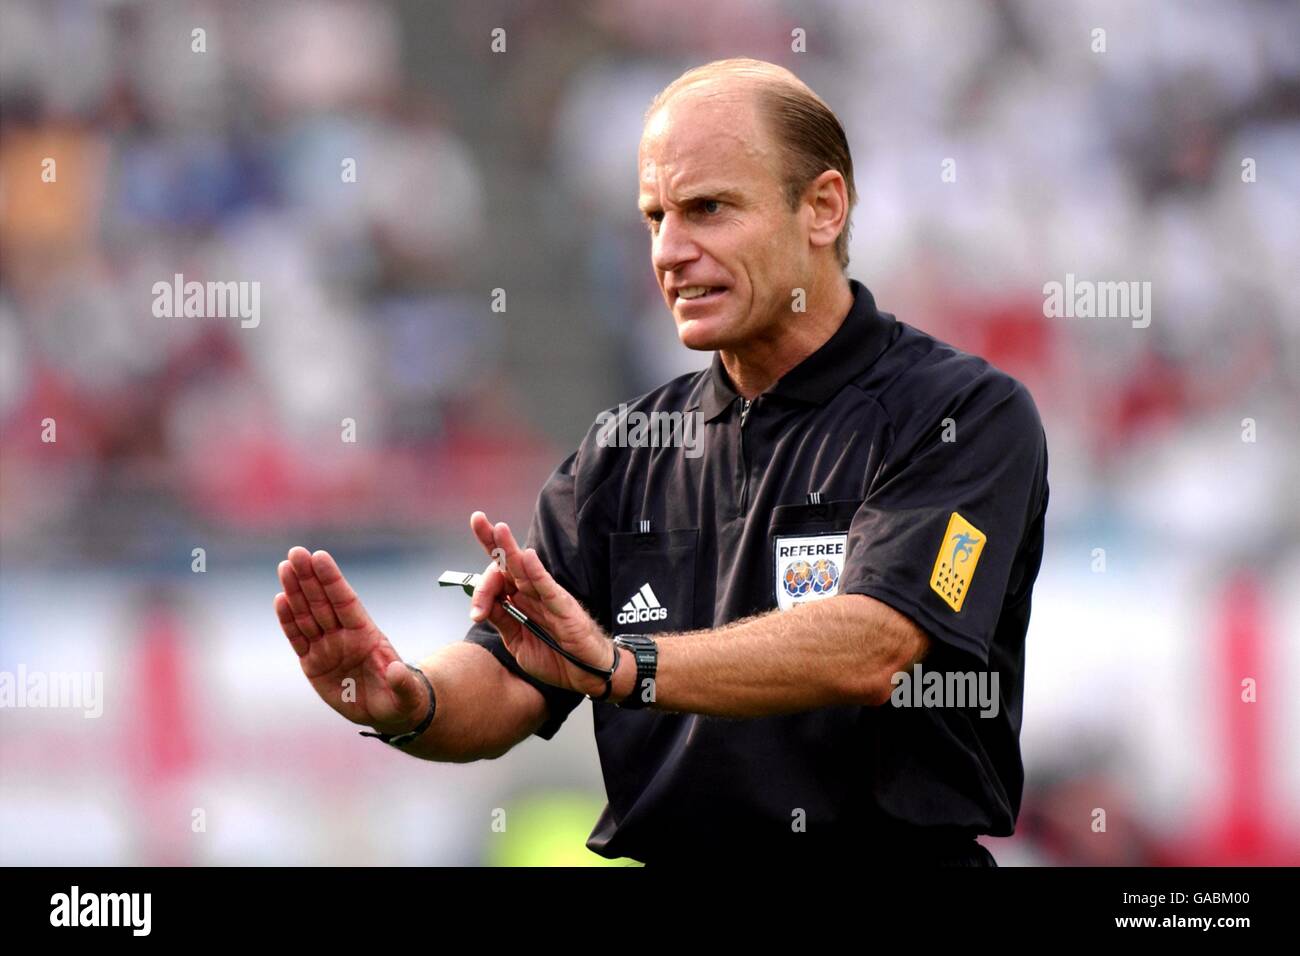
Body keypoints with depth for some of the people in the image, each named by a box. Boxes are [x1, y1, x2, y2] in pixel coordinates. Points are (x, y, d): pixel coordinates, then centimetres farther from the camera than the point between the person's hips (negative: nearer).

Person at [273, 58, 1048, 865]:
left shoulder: (967, 415, -3)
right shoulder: (627, 449, 14)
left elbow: (870, 650, -18)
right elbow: (503, 687, 7)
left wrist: (622, 664, -29)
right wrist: (403, 701, -15)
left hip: (892, 856, -3)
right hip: (657, 861, 4)